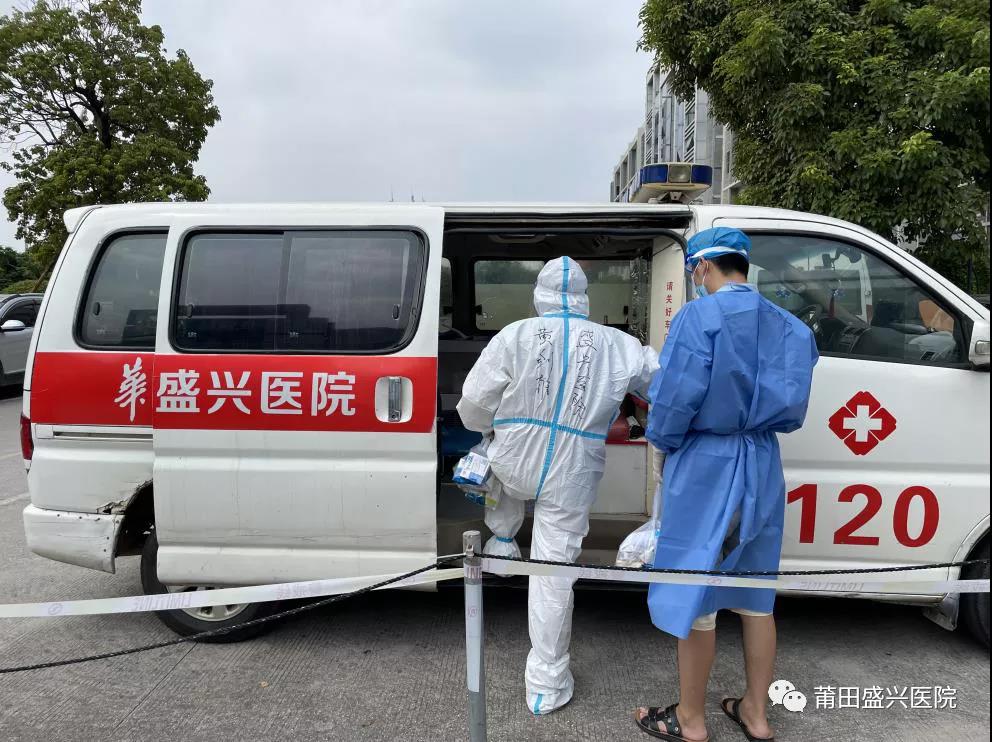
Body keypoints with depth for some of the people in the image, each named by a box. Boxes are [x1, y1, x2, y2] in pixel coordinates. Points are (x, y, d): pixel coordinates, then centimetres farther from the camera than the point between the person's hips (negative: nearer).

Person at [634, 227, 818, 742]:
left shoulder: (700, 316, -14)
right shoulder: (785, 325, 6)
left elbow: (676, 396, -18)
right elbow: (792, 409, 6)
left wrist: (661, 439, -1)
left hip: (706, 464, -7)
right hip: (761, 466, 7)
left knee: (695, 594, 6)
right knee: (755, 594, 17)